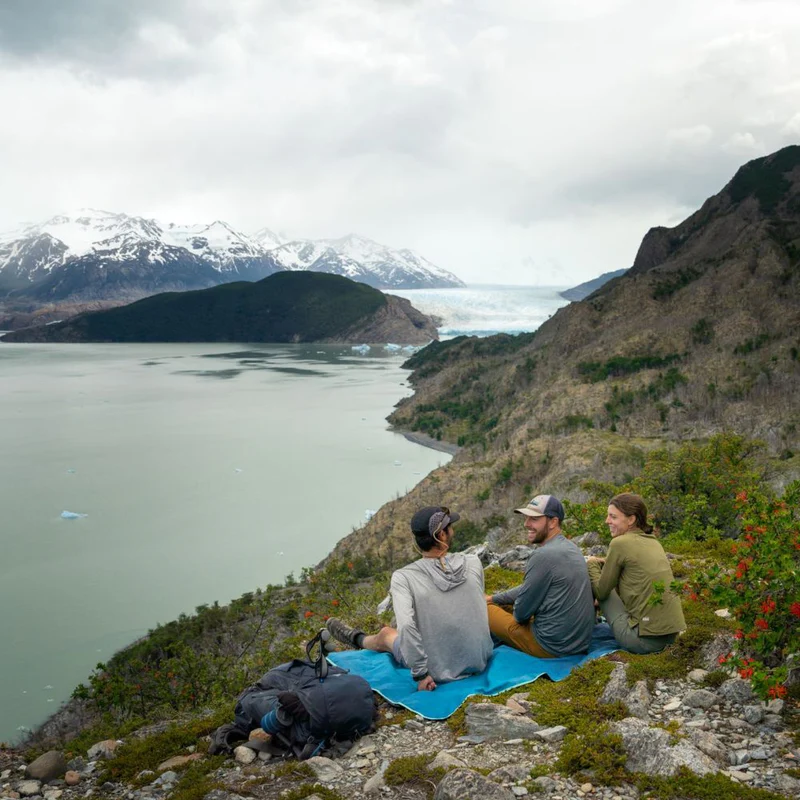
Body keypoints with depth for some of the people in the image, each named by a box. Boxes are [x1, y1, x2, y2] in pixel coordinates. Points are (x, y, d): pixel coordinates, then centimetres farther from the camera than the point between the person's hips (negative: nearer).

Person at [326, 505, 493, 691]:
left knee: (386, 633, 27)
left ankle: (357, 639, 59)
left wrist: (420, 673, -20)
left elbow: (406, 626, -31)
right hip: (481, 661, 3)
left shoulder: (403, 577, -20)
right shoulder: (474, 563, -10)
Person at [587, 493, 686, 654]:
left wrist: (592, 564, 15)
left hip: (646, 639, -7)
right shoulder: (653, 542, 12)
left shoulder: (620, 543, -10)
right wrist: (605, 563, 18)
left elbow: (601, 591, 0)